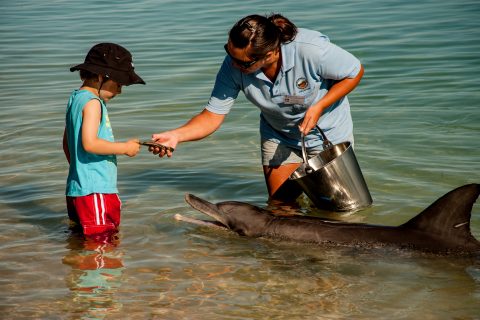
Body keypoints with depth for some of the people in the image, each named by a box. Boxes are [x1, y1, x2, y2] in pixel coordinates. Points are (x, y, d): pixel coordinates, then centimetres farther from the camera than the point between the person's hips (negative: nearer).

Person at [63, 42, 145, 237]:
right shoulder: (92, 103, -14)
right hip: (95, 191, -10)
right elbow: (90, 143, -25)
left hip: (77, 187, 10)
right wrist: (125, 148, -15)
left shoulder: (75, 98, 16)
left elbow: (67, 144, 23)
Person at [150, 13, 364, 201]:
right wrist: (176, 136, -38)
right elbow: (213, 116, -21)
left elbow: (355, 72, -20)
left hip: (327, 132, -3)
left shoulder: (310, 50, -37)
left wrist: (318, 107, -29)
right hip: (279, 136, 3)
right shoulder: (233, 65, -26)